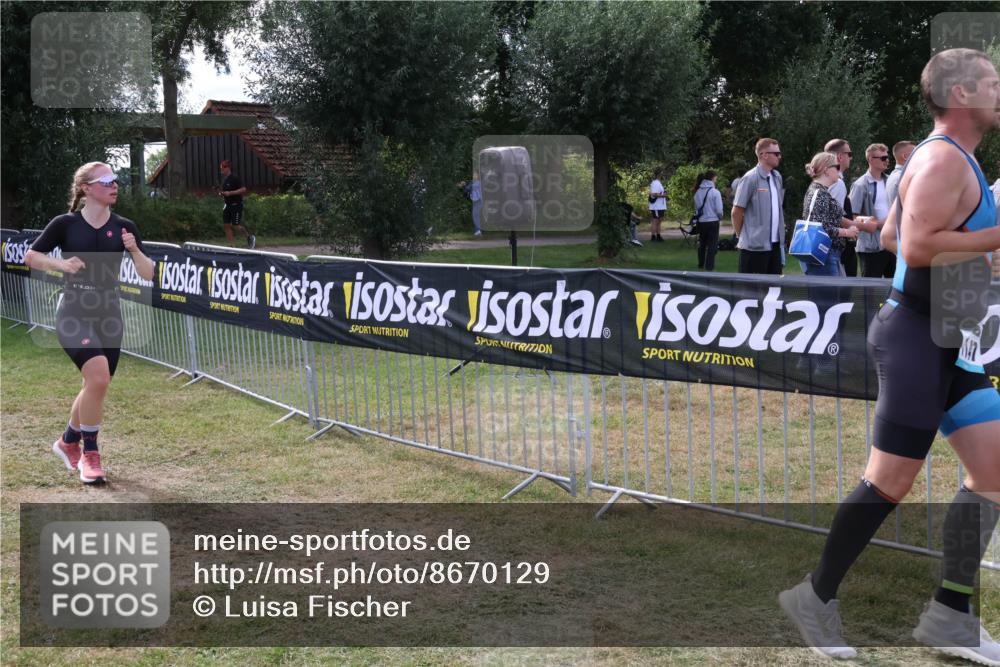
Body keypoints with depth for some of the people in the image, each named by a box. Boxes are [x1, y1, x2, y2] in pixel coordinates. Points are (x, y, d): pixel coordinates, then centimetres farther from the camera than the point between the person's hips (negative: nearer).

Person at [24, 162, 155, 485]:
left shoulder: (124, 227, 2)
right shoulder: (65, 224, -4)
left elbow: (148, 274, 1)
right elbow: (30, 256, 5)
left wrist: (134, 250, -18)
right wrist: (61, 264, -13)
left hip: (109, 315, 4)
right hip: (74, 313, -4)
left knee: (96, 385, 12)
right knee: (98, 376, -23)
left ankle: (68, 441, 39)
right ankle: (90, 453, -7)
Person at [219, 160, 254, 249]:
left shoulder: (235, 178, -15)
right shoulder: (224, 179, 11)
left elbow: (243, 189, -19)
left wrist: (230, 193, -23)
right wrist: (222, 194, 5)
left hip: (236, 205, -8)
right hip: (228, 205, 9)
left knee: (236, 225, -9)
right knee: (226, 225, 5)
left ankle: (250, 237, 12)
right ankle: (231, 245, 11)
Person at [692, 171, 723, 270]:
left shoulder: (698, 192, -1)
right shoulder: (715, 192, -14)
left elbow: (696, 207, 3)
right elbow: (719, 209, -12)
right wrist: (720, 217, 7)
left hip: (701, 221, 5)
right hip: (712, 221, -5)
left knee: (702, 243, 20)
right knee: (712, 245, 5)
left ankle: (701, 264, 30)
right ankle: (709, 266, 3)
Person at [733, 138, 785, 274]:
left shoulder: (777, 177, 10)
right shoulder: (750, 179, -12)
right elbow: (736, 212, -9)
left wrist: (780, 235, 16)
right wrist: (742, 236, 0)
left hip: (775, 244, 7)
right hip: (755, 246, -7)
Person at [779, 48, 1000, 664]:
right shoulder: (944, 158, -15)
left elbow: (891, 233, 25)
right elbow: (918, 245, -26)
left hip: (949, 342, 10)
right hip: (917, 336, -10)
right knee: (892, 481, -5)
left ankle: (949, 615, 12)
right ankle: (815, 597, 10)